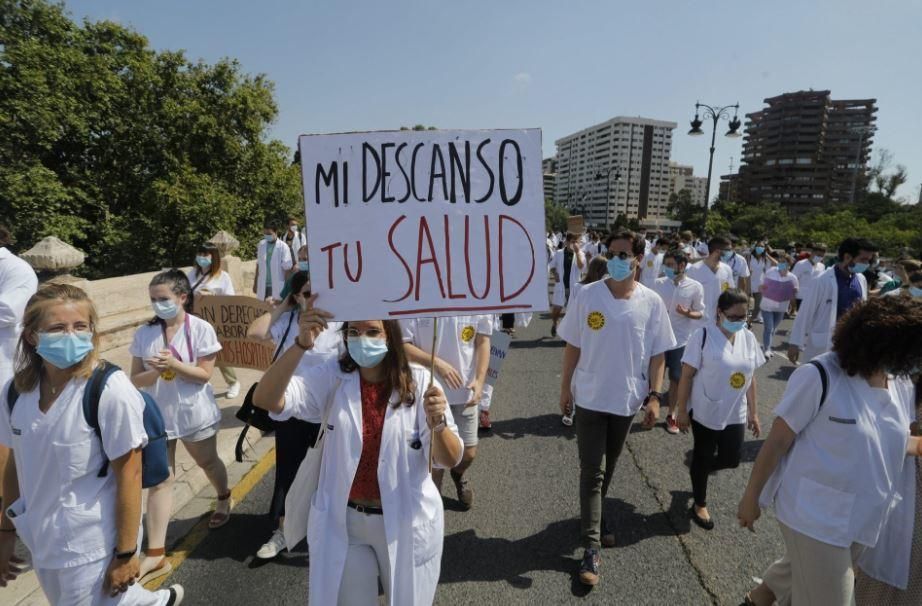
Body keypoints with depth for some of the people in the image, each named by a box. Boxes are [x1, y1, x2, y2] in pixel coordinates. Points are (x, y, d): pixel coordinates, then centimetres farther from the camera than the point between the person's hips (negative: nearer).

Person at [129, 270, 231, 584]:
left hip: (194, 414, -2)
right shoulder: (144, 333, -4)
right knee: (159, 480, 5)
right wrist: (155, 372, -24)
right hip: (157, 416, 2)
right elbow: (136, 379, -3)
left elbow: (205, 374, -15)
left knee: (207, 463, 20)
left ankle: (224, 499, 51)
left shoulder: (201, 329, -13)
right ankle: (156, 554, 13)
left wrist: (173, 364, -28)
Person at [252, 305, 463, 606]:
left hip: (406, 524, -1)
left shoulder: (418, 381, -15)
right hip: (342, 522, 1)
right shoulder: (332, 377, -11)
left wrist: (437, 422, -38)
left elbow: (450, 460, -16)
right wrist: (301, 344, -38)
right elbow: (266, 400, -25)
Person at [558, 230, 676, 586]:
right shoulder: (588, 296, -10)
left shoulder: (652, 303, -7)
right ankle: (591, 547, 11)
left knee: (608, 469, 21)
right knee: (591, 472, 2)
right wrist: (565, 388, 0)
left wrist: (654, 397, -6)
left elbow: (657, 354, -1)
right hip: (590, 397, -2)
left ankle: (594, 519, 45)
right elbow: (572, 346, -3)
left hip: (628, 399, 2)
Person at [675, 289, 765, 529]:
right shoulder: (703, 335, -17)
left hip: (735, 414, 5)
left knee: (731, 460, 9)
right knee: (703, 457, 11)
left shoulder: (749, 337, 0)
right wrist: (682, 411, -13)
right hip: (705, 412, -5)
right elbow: (687, 375, -14)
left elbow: (750, 378, 7)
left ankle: (699, 469, 41)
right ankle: (699, 505, 32)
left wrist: (753, 413, 9)